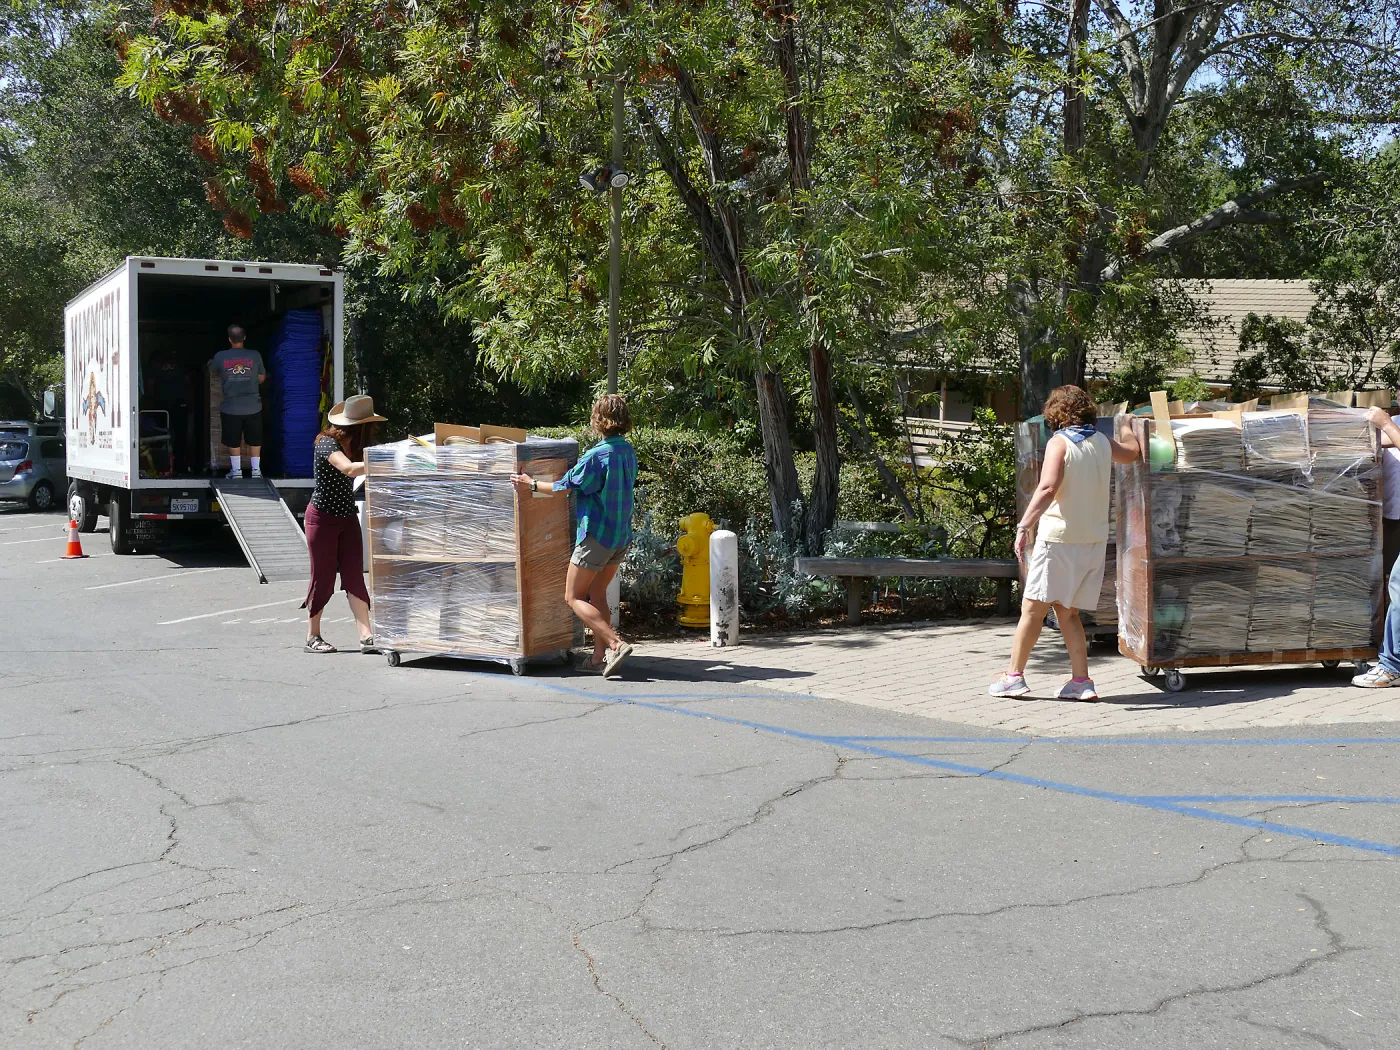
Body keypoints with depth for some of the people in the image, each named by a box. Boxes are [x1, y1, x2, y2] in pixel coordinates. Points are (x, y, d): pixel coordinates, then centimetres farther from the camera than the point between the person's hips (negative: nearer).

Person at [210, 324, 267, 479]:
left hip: (231, 407, 0)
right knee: (254, 440, 13)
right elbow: (261, 378, 5)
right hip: (252, 406, 1)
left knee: (233, 441, 12)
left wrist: (209, 363, 38)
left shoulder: (220, 356, -8)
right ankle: (256, 470, 17)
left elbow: (214, 372, 14)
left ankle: (236, 470, 18)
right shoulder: (255, 356, -8)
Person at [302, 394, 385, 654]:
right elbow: (349, 469, -38)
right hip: (322, 518, -7)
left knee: (354, 577, -2)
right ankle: (312, 637, 16)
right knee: (323, 578, 1)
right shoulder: (327, 444, -22)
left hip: (347, 517, 7)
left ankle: (367, 637, -8)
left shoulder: (354, 445, 4)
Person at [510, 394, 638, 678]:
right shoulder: (628, 452, 6)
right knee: (597, 595, 17)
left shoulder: (596, 455, -18)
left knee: (573, 597, 0)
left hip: (596, 534, -8)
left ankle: (616, 644, -14)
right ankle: (599, 657, 13)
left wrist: (531, 485, 5)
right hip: (622, 535, 8)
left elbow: (564, 488, -11)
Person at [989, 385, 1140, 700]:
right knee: (1066, 611, 13)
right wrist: (1134, 434, 56)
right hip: (1095, 538, 6)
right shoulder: (1102, 442, 10)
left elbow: (1048, 488, -23)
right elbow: (1131, 452, 34)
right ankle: (1081, 680, 6)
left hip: (1060, 536, -6)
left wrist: (1024, 526, -29)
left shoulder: (1059, 442, -8)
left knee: (1033, 608, 1)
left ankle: (1014, 676, 2)